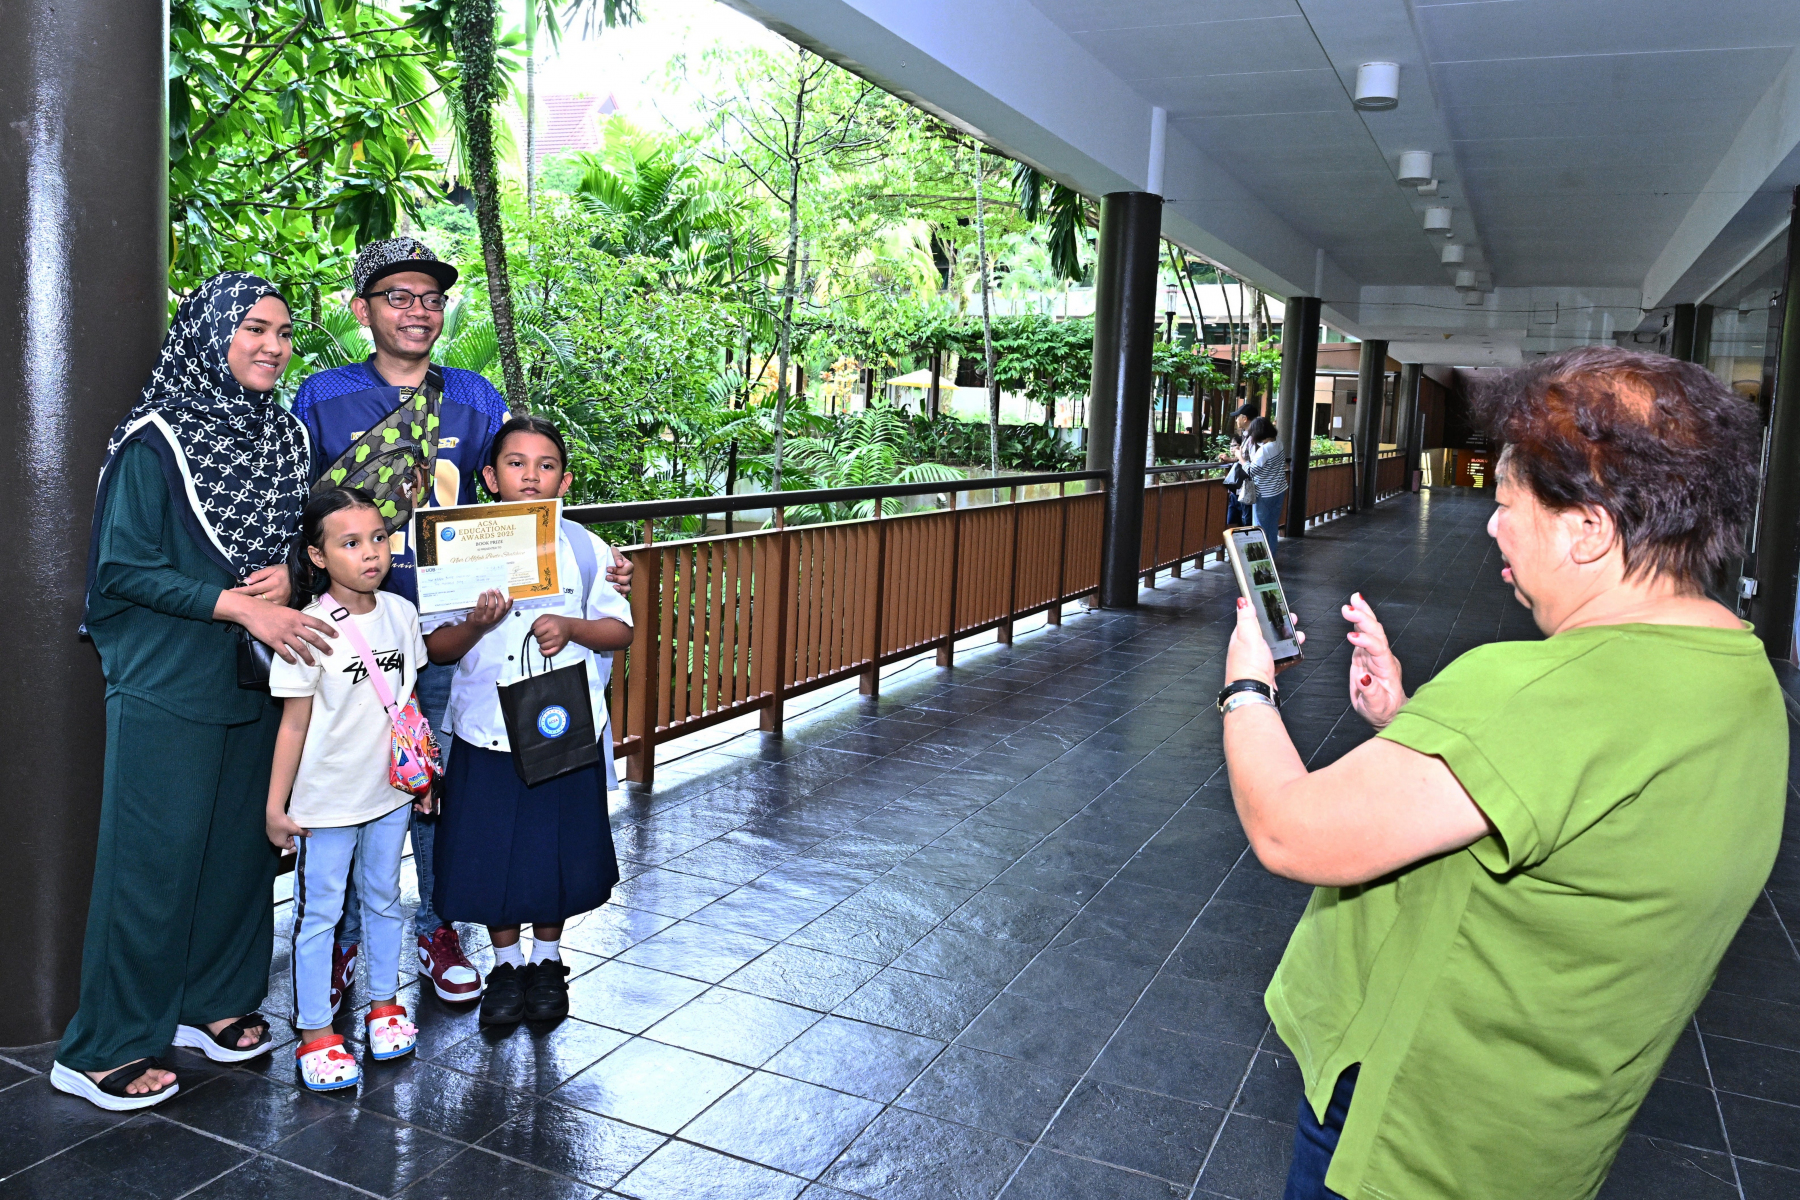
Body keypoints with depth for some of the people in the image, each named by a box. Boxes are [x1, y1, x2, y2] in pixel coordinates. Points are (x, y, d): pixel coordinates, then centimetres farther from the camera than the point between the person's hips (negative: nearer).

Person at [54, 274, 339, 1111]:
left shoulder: (286, 438, 9)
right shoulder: (156, 439, -9)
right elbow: (123, 568, -12)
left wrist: (288, 577, -7)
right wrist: (240, 605, -20)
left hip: (258, 676, 6)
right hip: (167, 686, -6)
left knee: (242, 845, 12)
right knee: (153, 858, -1)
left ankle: (213, 1001, 29)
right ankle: (103, 1049, 14)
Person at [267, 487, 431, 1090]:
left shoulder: (400, 613, -1)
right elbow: (294, 723, -11)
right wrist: (276, 803, -8)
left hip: (390, 791, 5)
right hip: (326, 800, -5)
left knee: (383, 898, 18)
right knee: (319, 912, 7)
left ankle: (384, 1006, 34)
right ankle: (316, 1034, 19)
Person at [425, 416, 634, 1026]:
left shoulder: (584, 548, -1)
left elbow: (620, 629, 2)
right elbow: (436, 648, -1)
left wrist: (571, 627, -16)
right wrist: (475, 623, -20)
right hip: (487, 730, 0)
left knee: (556, 849, 11)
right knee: (490, 852, 8)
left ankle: (547, 960, 33)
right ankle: (506, 963, 30)